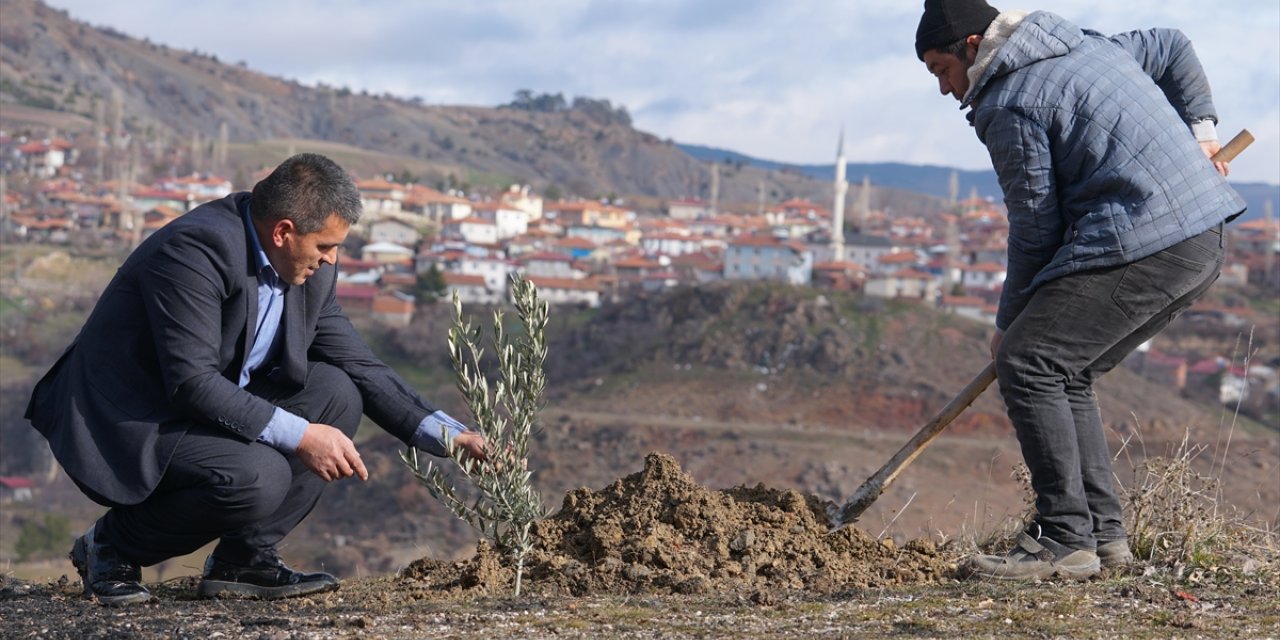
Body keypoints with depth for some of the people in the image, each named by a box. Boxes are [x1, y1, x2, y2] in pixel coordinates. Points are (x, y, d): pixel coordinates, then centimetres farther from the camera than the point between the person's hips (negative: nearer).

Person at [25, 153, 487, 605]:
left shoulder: (309, 271, 1)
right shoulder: (197, 247, -25)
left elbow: (358, 364, 7)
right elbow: (192, 382, -29)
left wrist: (445, 434, -3)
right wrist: (299, 436, -27)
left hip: (207, 408, 9)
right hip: (124, 423, -9)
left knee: (338, 393, -5)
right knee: (258, 477, -30)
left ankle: (246, 556, -2)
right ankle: (112, 544, -6)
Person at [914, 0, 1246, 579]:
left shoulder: (1009, 105, -7)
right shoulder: (1086, 46, 21)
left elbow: (1035, 227, -6)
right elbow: (1172, 48, 34)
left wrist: (1010, 322, 6)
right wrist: (1199, 128, 30)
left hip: (1142, 245, -10)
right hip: (1203, 241, 10)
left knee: (1026, 364, -10)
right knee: (1065, 374, 16)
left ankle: (1065, 540, -14)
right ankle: (1103, 533, 13)